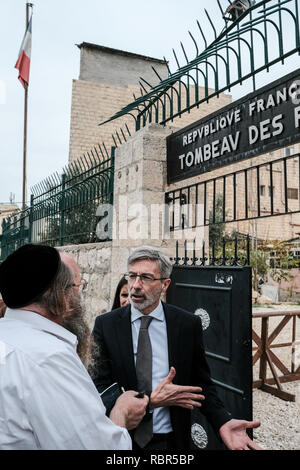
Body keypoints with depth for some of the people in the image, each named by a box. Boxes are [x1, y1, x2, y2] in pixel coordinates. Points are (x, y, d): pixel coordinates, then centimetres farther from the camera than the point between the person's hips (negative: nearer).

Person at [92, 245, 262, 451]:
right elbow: (101, 388, -11)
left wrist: (223, 421, -18)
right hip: (122, 440, 0)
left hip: (171, 440, 1)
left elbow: (202, 384, -2)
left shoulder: (189, 324, -8)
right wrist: (151, 400, -21)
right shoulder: (105, 324, -10)